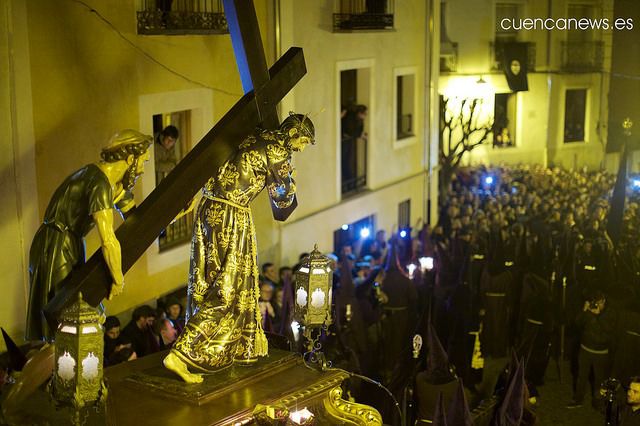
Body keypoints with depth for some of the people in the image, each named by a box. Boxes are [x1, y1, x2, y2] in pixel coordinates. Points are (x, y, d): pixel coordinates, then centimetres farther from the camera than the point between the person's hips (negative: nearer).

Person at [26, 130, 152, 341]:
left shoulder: (117, 185, 8)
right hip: (55, 250, -10)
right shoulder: (99, 183, -24)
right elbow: (108, 240, -26)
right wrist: (118, 280, -17)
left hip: (70, 248, 10)